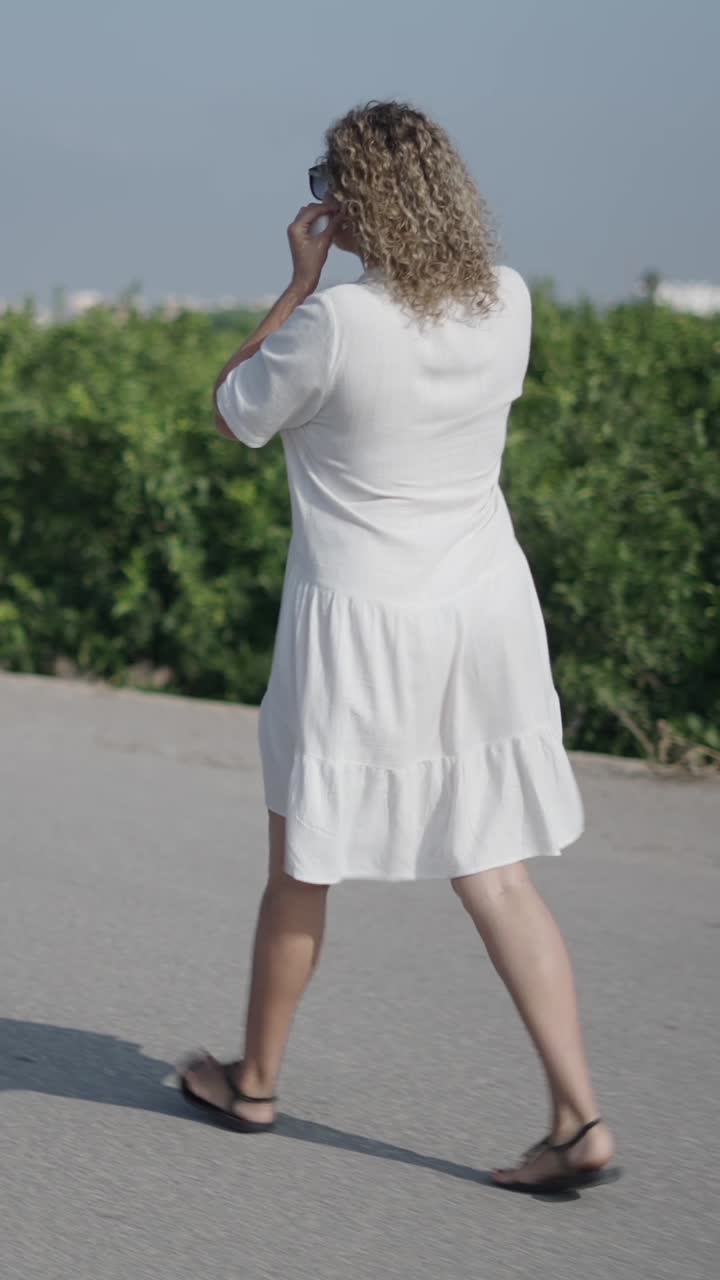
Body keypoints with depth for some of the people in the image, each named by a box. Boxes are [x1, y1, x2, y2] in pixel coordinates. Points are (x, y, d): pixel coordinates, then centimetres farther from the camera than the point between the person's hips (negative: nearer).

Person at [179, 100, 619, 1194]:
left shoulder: (332, 324, -19)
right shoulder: (507, 302, -3)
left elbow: (232, 418, -1)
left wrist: (302, 283, 0)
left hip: (362, 626, -5)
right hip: (486, 612, 5)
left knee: (303, 865, 14)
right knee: (496, 876, 8)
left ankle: (254, 1080, 32)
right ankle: (579, 1118, 0)